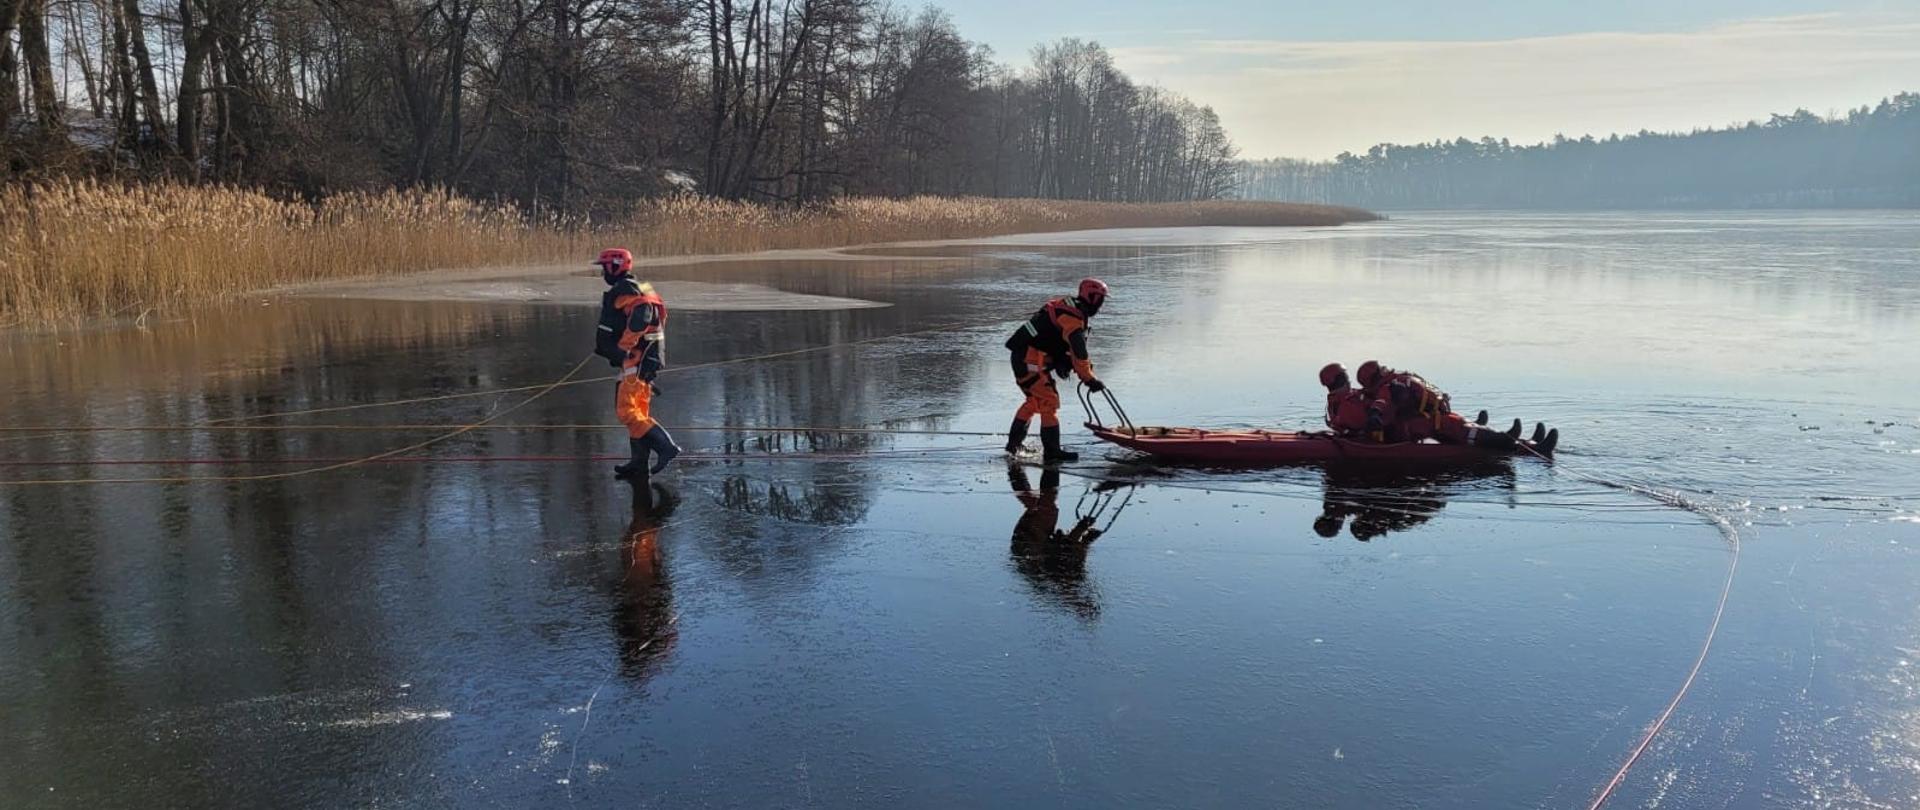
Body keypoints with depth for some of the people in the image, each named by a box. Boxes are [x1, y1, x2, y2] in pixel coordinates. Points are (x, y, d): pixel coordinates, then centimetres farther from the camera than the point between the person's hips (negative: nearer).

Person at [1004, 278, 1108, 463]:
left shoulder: (1068, 307, 15)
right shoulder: (1073, 316, -17)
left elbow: (1070, 347, 19)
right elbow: (1078, 351, -21)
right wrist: (1089, 379, -17)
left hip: (1021, 358, 10)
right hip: (1031, 362, -10)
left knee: (1034, 400, 23)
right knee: (1049, 401, -7)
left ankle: (1014, 444, 33)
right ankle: (1052, 453, -5)